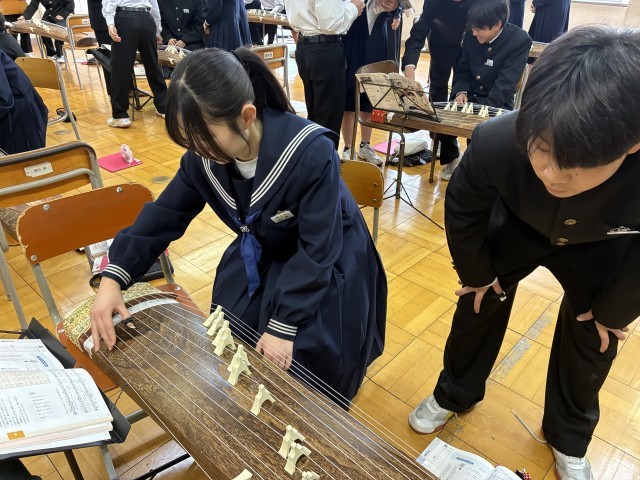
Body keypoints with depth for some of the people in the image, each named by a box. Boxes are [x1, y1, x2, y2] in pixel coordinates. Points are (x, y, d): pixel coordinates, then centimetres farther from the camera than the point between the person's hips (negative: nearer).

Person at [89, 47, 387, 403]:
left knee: (302, 380, 0)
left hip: (325, 265, -5)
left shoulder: (311, 153, -35)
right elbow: (165, 214, -5)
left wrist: (284, 324, -23)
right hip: (259, 258, 5)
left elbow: (316, 251, -28)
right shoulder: (203, 157, -17)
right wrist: (114, 277, -13)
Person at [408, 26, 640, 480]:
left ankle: (569, 435, 38)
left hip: (602, 248, 0)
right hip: (518, 225, 0)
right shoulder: (495, 143, -43)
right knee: (479, 302, 9)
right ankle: (455, 393, 38)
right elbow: (463, 211, -18)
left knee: (593, 335, 9)